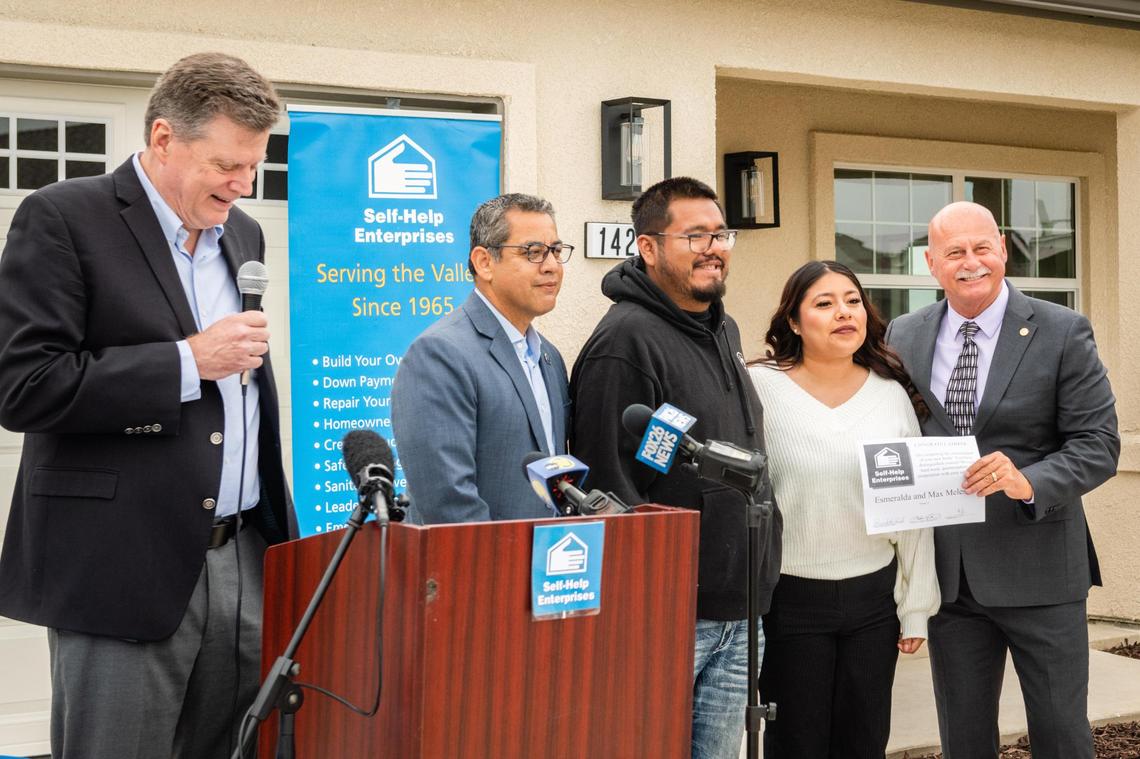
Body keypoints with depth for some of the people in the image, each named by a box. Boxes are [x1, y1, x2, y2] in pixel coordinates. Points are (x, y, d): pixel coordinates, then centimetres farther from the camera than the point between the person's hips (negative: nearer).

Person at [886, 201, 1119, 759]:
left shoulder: (1062, 333, -4)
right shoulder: (903, 337, 6)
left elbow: (1098, 443, -8)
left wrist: (1029, 483, -25)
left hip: (1039, 569, -3)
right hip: (946, 572, 3)